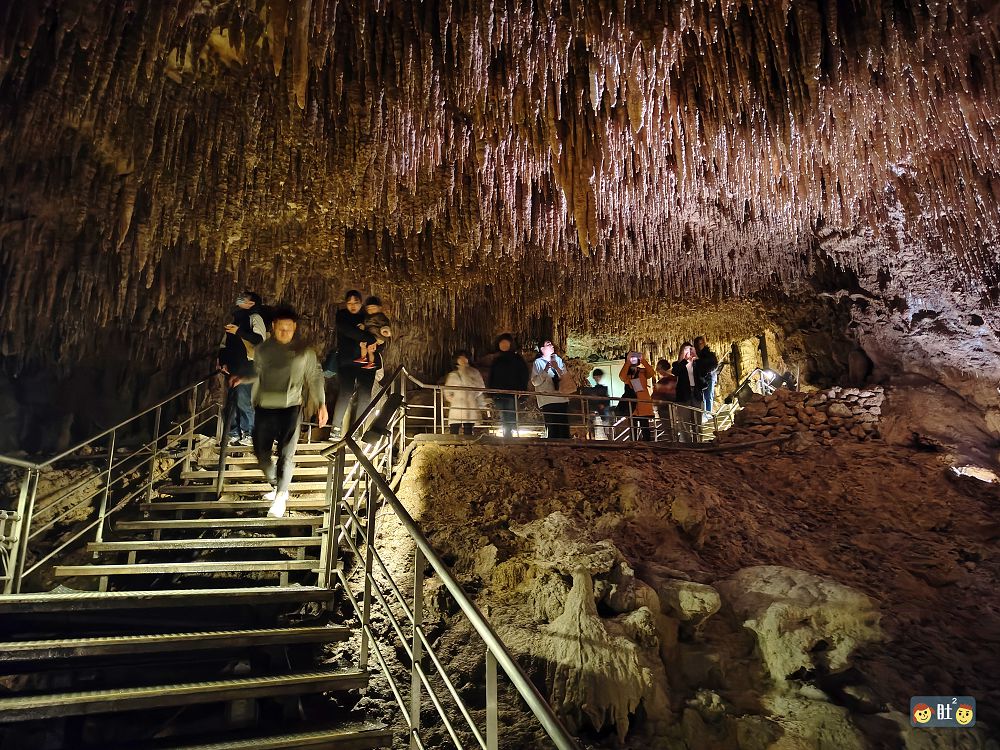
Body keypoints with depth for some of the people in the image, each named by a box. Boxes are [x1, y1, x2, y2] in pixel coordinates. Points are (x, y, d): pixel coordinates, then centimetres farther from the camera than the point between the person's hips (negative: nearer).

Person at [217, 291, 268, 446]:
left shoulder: (254, 317, -5)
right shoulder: (236, 317, 18)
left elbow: (260, 339, -21)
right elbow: (225, 342, 22)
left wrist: (238, 332, -20)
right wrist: (222, 360, 12)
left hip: (246, 366, -8)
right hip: (233, 366, 8)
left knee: (243, 401, -7)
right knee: (232, 400, 11)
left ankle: (248, 435, 2)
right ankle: (234, 434, 20)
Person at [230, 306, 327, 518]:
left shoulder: (304, 351, 0)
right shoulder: (262, 349, 8)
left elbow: (315, 377, 4)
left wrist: (321, 404, -3)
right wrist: (242, 379, 2)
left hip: (290, 407, -4)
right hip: (264, 407, 4)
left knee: (286, 453, -10)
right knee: (261, 452, 9)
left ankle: (280, 497, -3)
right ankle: (276, 485, 32)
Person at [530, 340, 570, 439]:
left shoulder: (558, 360, 17)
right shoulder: (538, 362, 4)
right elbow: (535, 382, -5)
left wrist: (557, 368, -6)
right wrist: (545, 371, -15)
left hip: (562, 399, 4)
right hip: (547, 401, -4)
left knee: (564, 429, 0)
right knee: (552, 430, -7)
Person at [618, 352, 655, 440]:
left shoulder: (643, 371, 9)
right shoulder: (627, 374, 8)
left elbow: (651, 373, -12)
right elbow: (622, 376, -16)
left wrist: (643, 360, -18)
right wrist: (628, 362, -19)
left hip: (644, 404, 0)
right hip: (632, 405, 0)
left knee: (645, 428, 0)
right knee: (633, 429, 3)